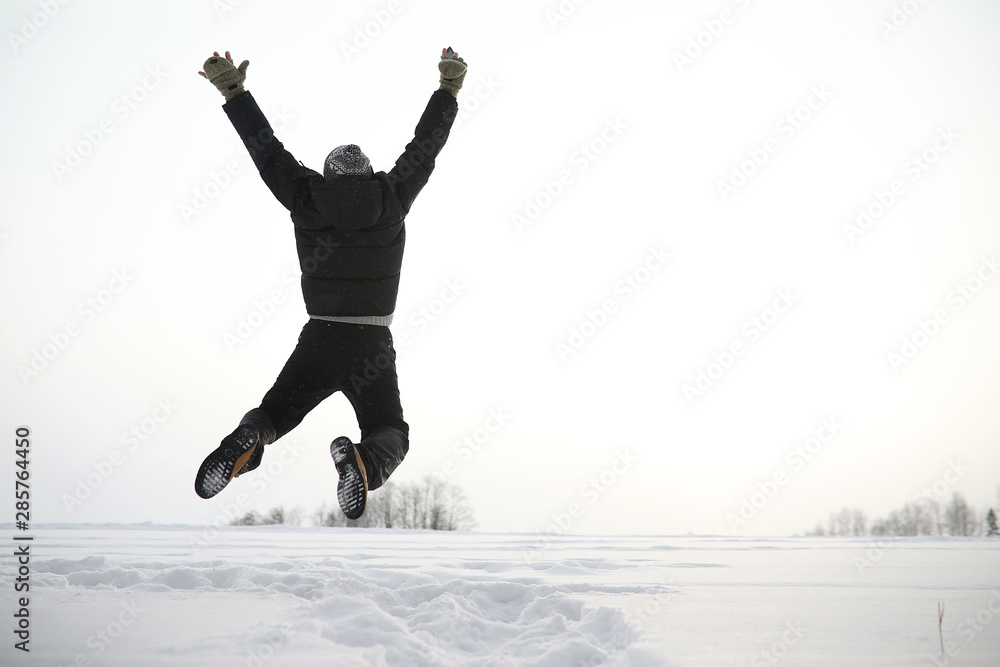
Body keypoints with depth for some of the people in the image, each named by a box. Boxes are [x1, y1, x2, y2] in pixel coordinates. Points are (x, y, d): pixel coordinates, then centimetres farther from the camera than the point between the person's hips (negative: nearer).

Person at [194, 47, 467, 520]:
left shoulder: (306, 198, 2)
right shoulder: (392, 200, 2)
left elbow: (266, 148, 10)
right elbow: (425, 147, 12)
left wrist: (233, 92, 20)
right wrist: (449, 89, 25)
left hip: (317, 343, 1)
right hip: (373, 349, -1)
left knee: (274, 415, 16)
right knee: (389, 435, 10)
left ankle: (244, 445, -22)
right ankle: (363, 463, -29)